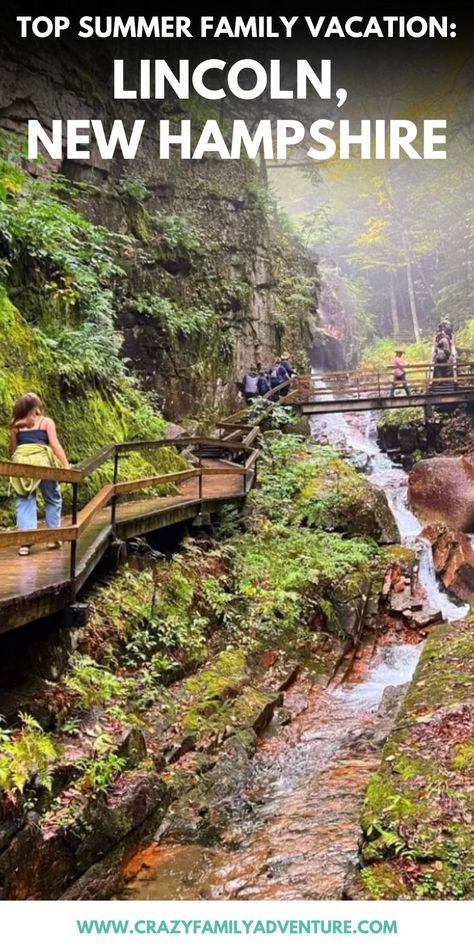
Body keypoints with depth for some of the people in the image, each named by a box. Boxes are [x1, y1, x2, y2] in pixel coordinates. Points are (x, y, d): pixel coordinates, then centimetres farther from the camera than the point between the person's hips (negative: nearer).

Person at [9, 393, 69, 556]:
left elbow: (13, 449, 19)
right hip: (42, 461, -2)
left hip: (21, 462, 2)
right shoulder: (46, 422, 10)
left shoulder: (16, 426, 17)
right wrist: (67, 466, -3)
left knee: (25, 502, 6)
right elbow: (55, 445, 0)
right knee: (52, 499, 14)